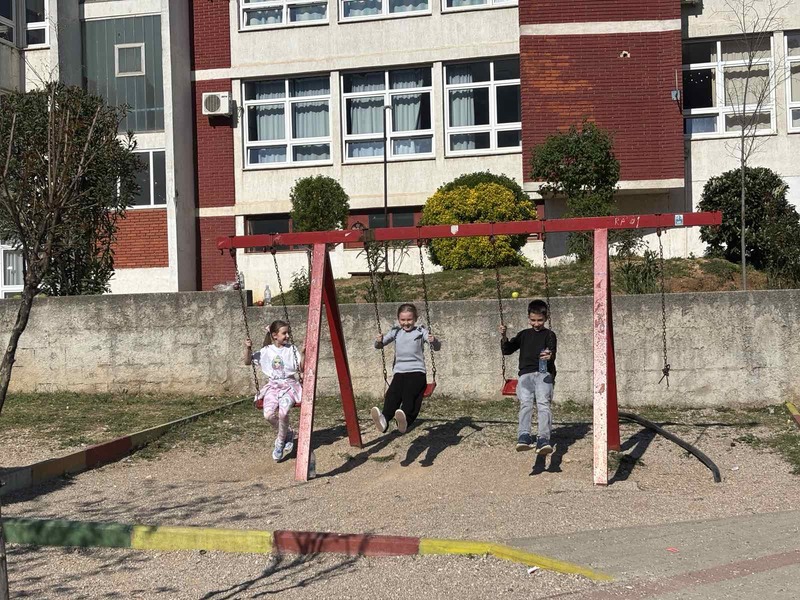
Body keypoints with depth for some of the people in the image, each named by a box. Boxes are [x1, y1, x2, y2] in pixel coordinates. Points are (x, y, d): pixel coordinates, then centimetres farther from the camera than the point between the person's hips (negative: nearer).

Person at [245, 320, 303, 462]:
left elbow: (302, 369, -2)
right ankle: (287, 433, 4)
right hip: (273, 386, 2)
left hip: (289, 385, -2)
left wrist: (303, 353, -15)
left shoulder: (292, 349, 3)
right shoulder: (266, 351, 6)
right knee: (269, 414, -26)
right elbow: (247, 361, 9)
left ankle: (280, 442, -5)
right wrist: (247, 348, -8)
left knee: (283, 412, -31)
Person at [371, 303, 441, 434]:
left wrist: (433, 341, -24)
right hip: (399, 371, 2)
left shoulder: (421, 331, 7)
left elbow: (437, 347, 0)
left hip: (417, 371, -2)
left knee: (409, 393, -31)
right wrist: (379, 341, -6)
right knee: (392, 394, -27)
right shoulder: (395, 332, 16)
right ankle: (384, 419, -52)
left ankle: (405, 420, -57)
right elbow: (379, 346, 19)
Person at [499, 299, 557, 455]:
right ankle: (524, 437, -44)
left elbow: (552, 352, -5)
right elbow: (507, 350, 20)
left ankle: (543, 439, -42)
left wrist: (550, 356, -30)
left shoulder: (549, 334, 13)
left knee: (543, 403, -28)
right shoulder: (524, 334, 23)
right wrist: (504, 337, 1)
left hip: (544, 373, -2)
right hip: (526, 374, 2)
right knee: (525, 403, -26)